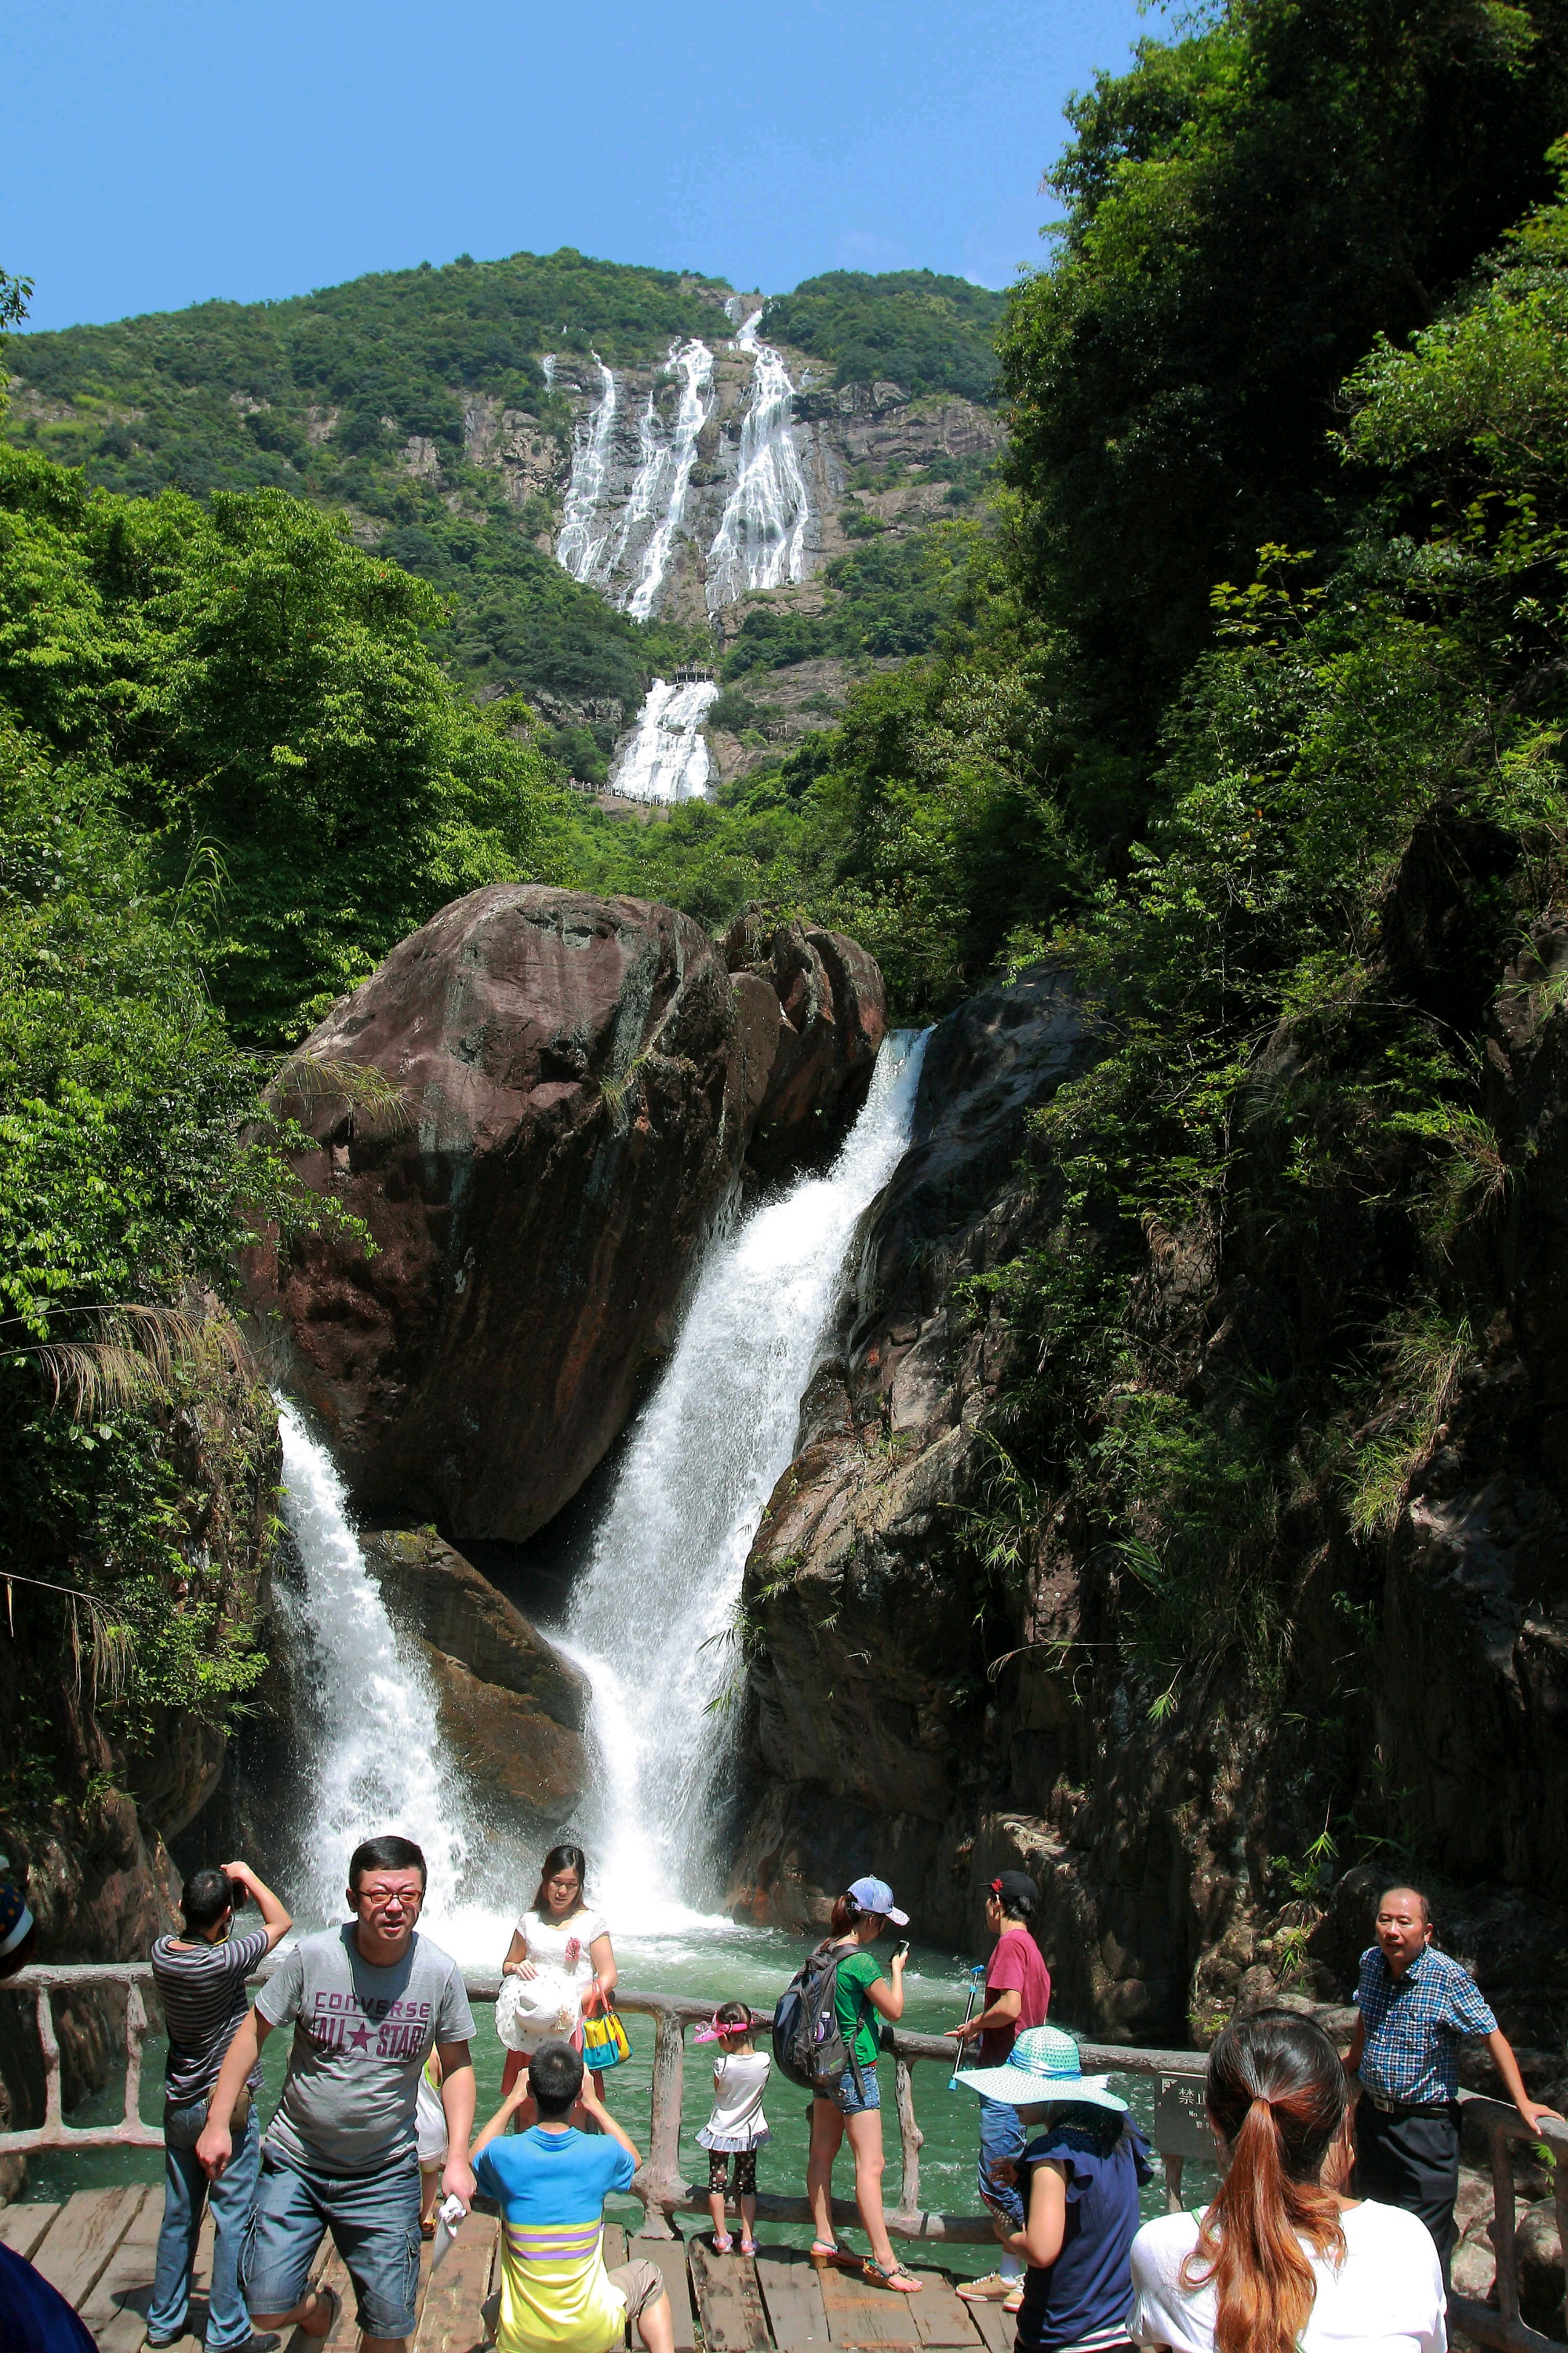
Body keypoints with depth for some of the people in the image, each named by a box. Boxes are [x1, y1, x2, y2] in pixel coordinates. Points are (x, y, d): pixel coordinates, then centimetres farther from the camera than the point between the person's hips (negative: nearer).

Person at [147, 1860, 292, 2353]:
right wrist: (246, 1877, -2)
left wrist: (220, 1885, 5)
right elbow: (280, 1923, -10)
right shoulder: (221, 1962, -24)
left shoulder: (161, 1953, -7)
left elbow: (191, 1933, 17)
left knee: (178, 2218, 18)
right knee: (232, 2221, 5)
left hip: (178, 2105, 6)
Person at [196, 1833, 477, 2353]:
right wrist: (218, 2122, -5)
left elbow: (457, 2066, -1)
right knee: (267, 2308, 0)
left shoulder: (440, 1973, -13)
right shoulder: (312, 1957, -16)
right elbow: (253, 2032, -3)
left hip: (385, 2175, 0)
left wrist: (457, 2158, -9)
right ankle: (318, 2307, 33)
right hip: (295, 2163, 0)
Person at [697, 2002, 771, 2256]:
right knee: (747, 2184, 15)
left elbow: (718, 2089, -6)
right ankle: (748, 2239, 17)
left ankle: (722, 2237, 19)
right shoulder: (764, 2061, -18)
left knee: (717, 2183, 15)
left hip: (721, 2131, -3)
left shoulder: (722, 2065, -26)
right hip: (749, 2132, 3)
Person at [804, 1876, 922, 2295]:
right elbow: (895, 2011, -10)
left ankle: (824, 2241, 24)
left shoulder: (825, 1950, 3)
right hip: (854, 2068, -9)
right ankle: (884, 2262, -5)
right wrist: (897, 1969, 1)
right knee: (870, 2164, -6)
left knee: (822, 2153, 15)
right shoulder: (861, 1961, -22)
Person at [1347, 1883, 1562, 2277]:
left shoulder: (1449, 1978, -19)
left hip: (1426, 2124, -5)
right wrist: (1352, 2063, 32)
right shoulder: (1371, 1961, -2)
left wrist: (1523, 2102, -13)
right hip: (1371, 2115, 5)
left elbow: (1493, 2036, -11)